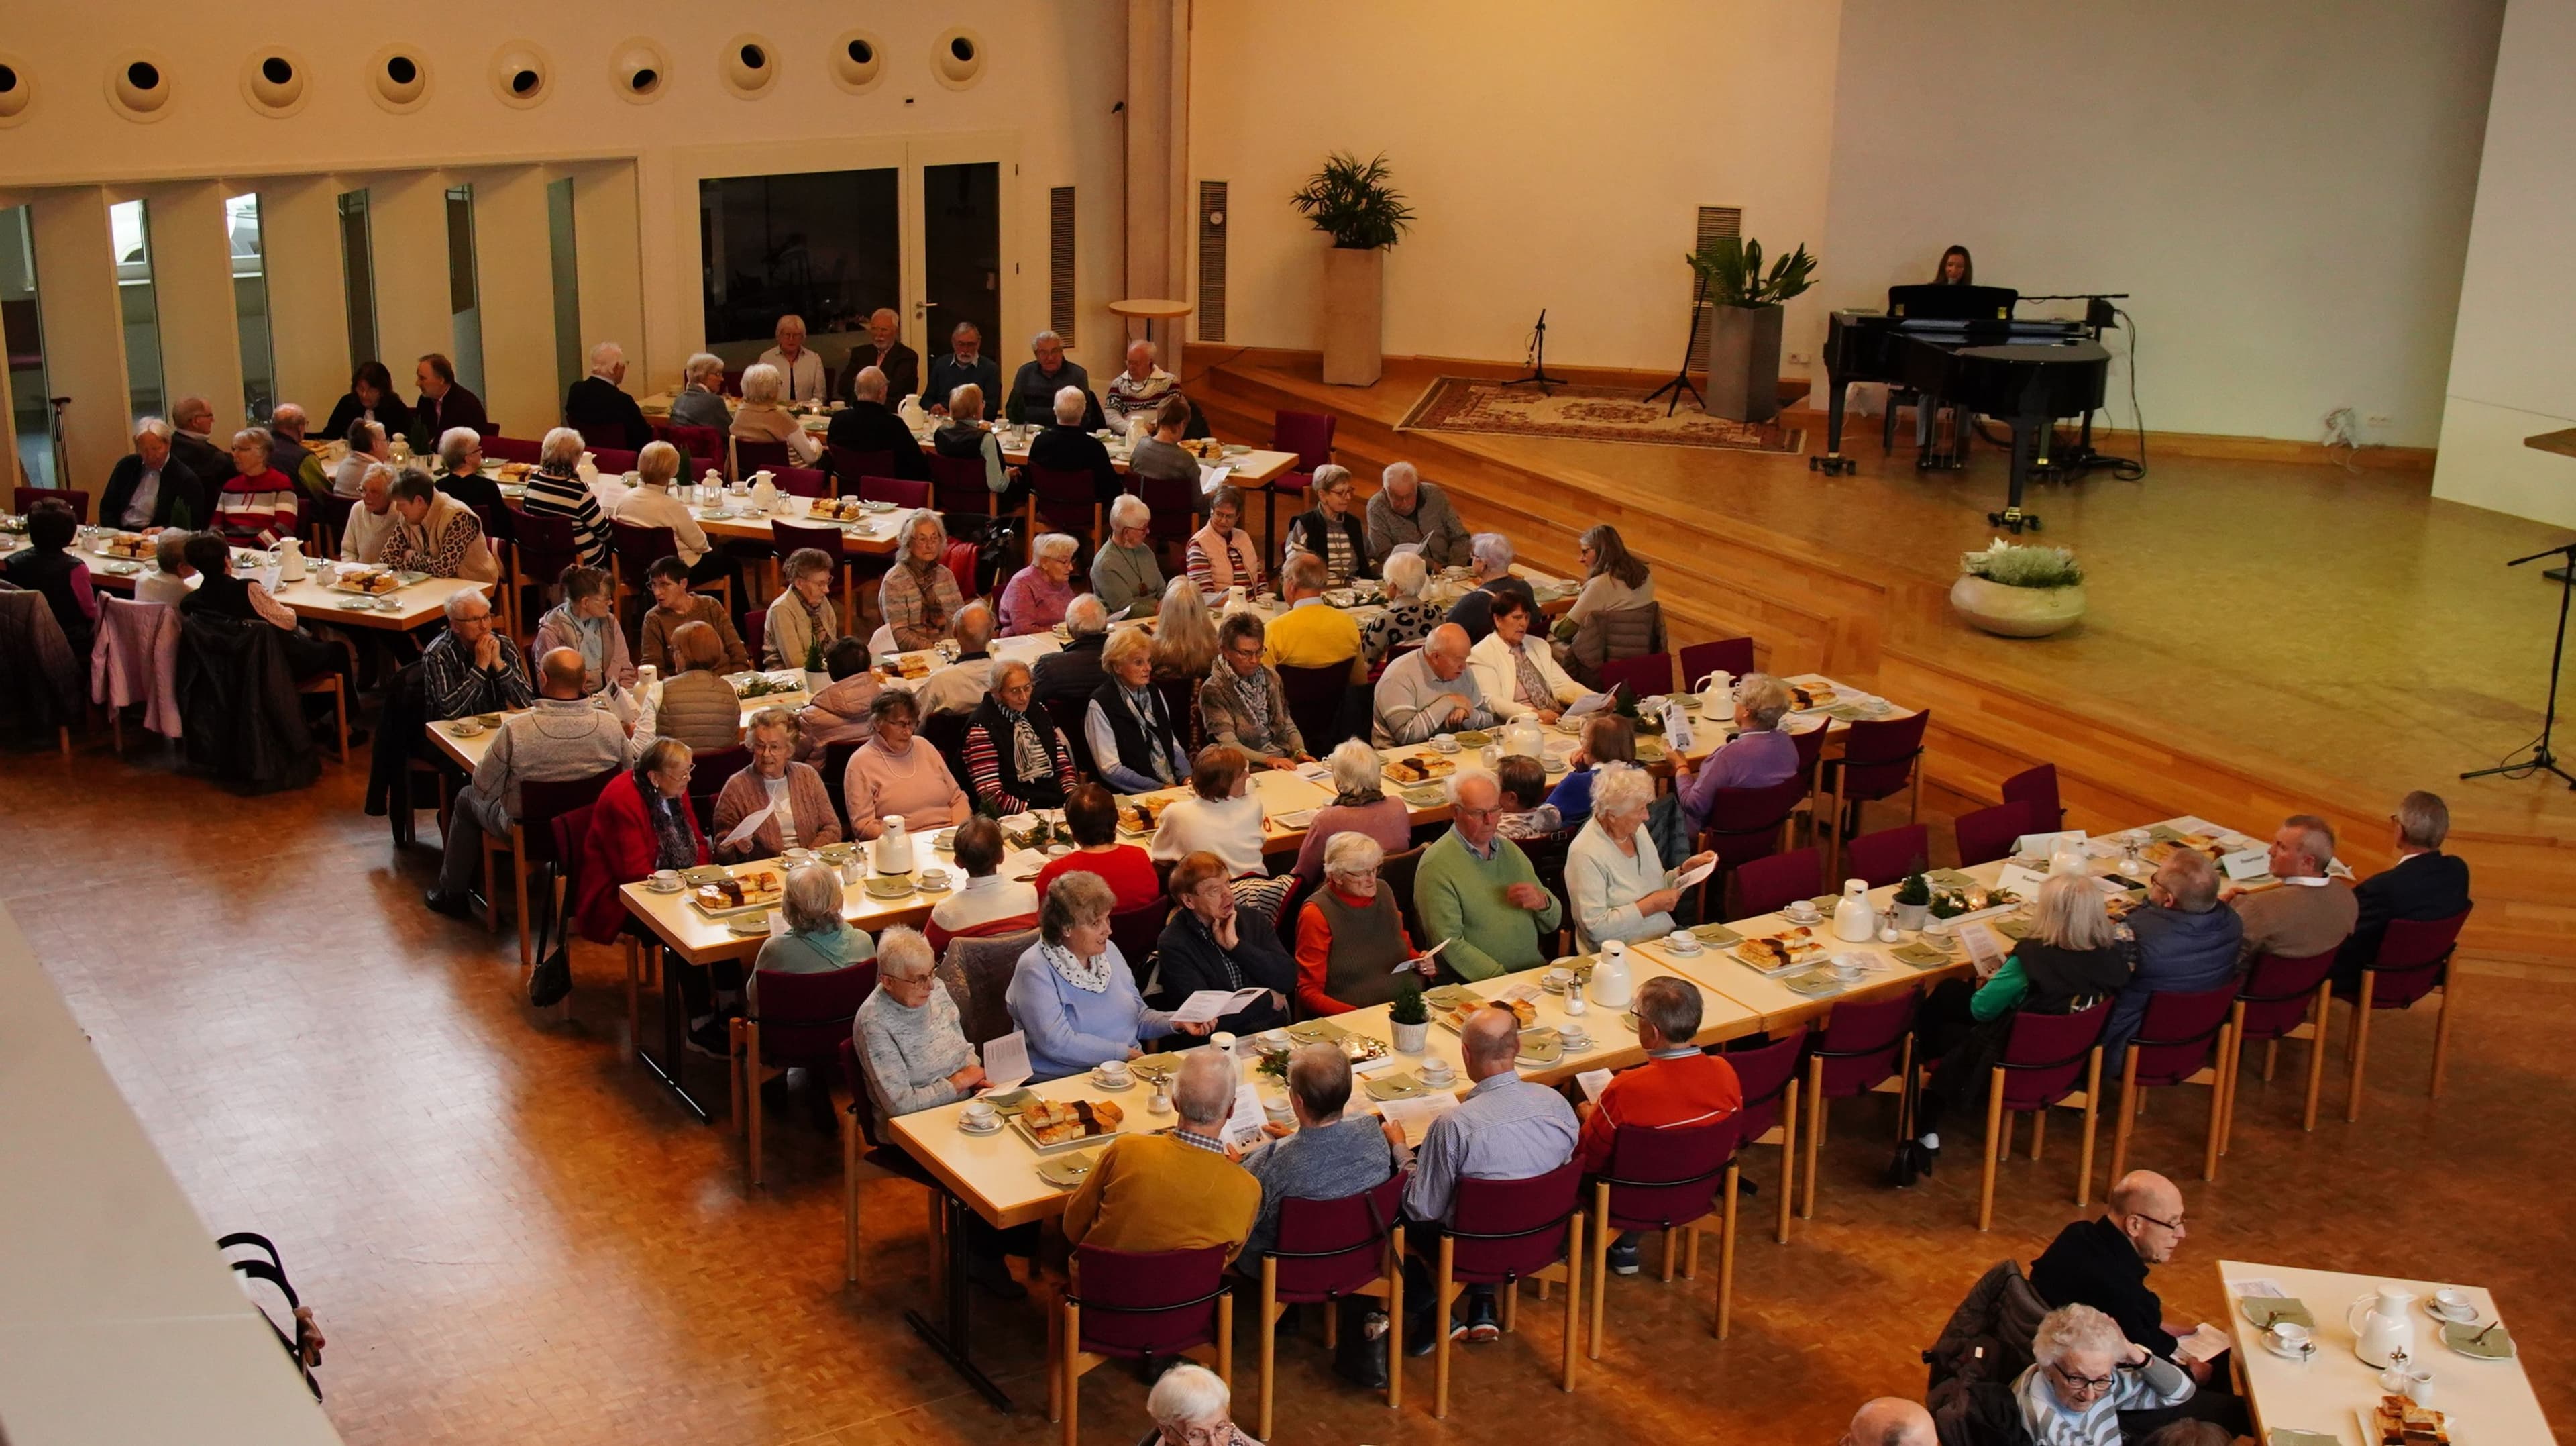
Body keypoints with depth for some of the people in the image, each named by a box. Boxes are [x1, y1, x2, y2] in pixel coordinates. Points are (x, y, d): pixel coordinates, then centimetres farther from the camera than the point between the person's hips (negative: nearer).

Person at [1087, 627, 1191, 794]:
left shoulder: (1154, 693, 15)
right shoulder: (1101, 704, -6)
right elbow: (1110, 769, -11)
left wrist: (1187, 777, -2)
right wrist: (1160, 788, -15)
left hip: (1174, 786, 7)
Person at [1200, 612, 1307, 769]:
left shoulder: (1271, 677, 14)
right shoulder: (1214, 690, -6)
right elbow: (1228, 745, -14)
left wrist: (1300, 751, -3)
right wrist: (1267, 760, -28)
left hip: (1284, 759, 6)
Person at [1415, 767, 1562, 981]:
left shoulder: (1510, 850, 17)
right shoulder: (1436, 865, -6)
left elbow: (1552, 925, 22)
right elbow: (1449, 944, -13)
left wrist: (1542, 902, -1)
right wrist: (1502, 980, -21)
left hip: (1537, 970, 6)